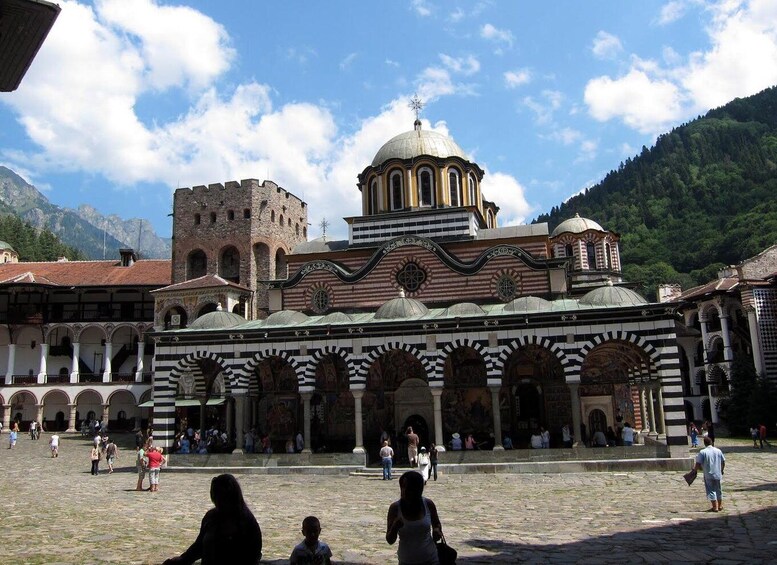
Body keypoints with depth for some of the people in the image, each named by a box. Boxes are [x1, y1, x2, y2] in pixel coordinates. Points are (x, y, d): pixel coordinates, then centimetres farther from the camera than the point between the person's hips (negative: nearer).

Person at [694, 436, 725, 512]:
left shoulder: (702, 452, -14)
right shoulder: (718, 451, 1)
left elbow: (698, 465, -16)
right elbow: (723, 462, 9)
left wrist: (695, 468, 5)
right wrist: (722, 470, 25)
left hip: (708, 475, -5)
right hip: (718, 474, 5)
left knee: (711, 491, 4)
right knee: (718, 490, 19)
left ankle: (715, 507, 5)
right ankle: (720, 506, 30)